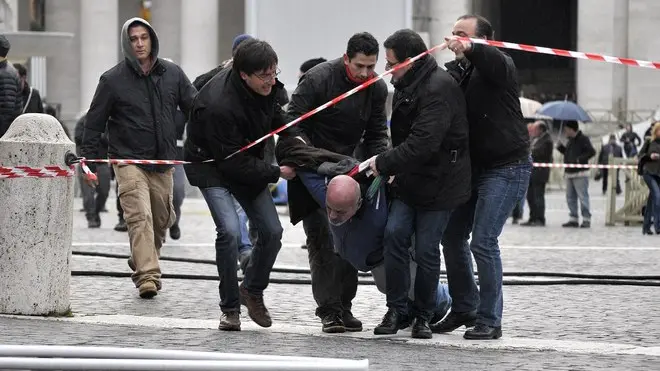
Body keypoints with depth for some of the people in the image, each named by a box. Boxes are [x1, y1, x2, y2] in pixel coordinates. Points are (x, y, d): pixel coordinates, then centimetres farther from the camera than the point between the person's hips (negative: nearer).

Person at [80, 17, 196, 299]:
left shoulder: (172, 74, 5)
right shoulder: (113, 80, -3)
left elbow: (196, 108, 11)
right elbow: (94, 124, 3)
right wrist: (89, 162, 0)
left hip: (163, 161, 4)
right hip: (129, 160, -4)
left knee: (161, 220, 13)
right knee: (140, 217, -19)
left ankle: (142, 261, 37)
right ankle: (147, 275, -23)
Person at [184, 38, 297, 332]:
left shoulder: (265, 87, -13)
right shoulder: (218, 106, -35)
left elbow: (274, 115, 13)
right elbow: (234, 163, -28)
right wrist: (277, 172, -22)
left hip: (246, 162, 7)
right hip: (211, 165, -7)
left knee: (272, 231, -2)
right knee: (230, 231, -23)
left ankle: (253, 290, 24)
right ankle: (230, 307, -7)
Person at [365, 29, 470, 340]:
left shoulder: (439, 89, -23)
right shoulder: (406, 86, 9)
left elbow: (422, 143, -29)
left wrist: (384, 164, -20)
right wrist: (388, 164, 6)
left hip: (439, 183, -8)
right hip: (410, 180, 8)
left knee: (426, 249, -4)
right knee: (394, 235, -5)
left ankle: (422, 316, 11)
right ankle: (397, 310, 3)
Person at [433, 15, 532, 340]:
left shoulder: (498, 66, -11)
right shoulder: (454, 72, 8)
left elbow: (494, 61, -37)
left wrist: (468, 49, -56)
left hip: (506, 167, -8)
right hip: (472, 167, 8)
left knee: (483, 241, -13)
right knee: (452, 236, 11)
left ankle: (489, 321, -5)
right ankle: (464, 308, 27)